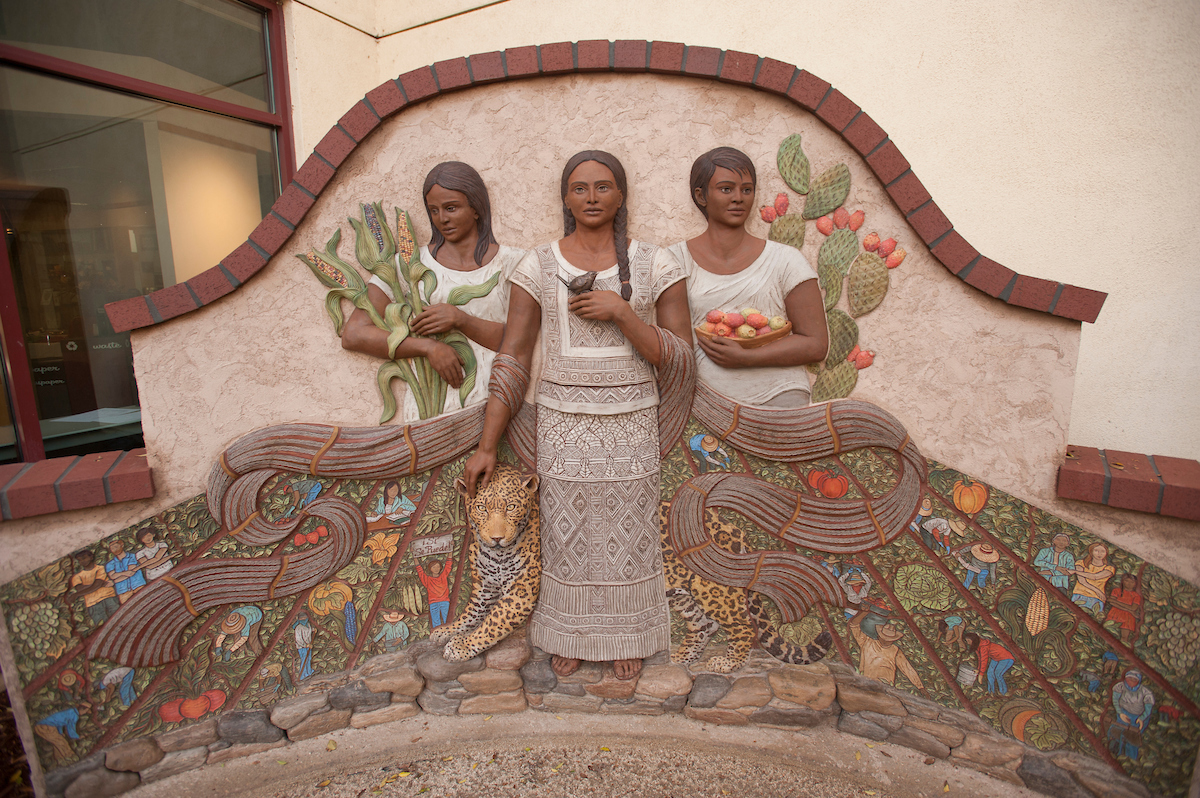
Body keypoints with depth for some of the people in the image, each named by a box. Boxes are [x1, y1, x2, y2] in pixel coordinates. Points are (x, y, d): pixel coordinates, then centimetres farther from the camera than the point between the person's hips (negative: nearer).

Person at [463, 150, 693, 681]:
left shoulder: (655, 265, -1)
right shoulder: (538, 266, -1)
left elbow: (679, 359, -6)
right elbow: (512, 360, -2)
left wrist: (622, 312, -20)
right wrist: (487, 445, -5)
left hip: (631, 423, 0)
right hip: (562, 423, 0)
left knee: (627, 532, 12)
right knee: (566, 533, 13)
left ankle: (627, 636, 37)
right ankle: (571, 635, 38)